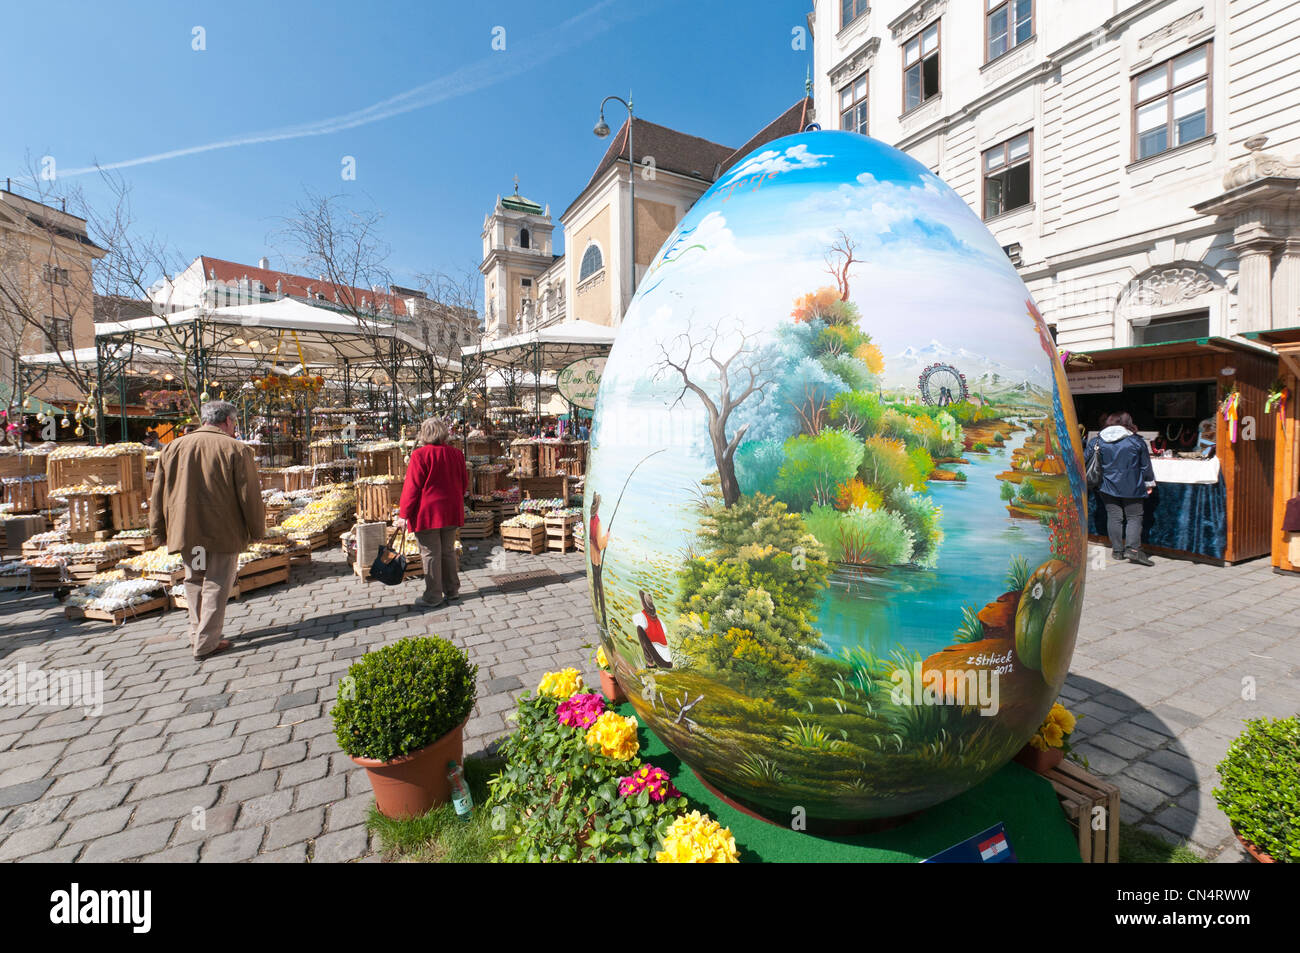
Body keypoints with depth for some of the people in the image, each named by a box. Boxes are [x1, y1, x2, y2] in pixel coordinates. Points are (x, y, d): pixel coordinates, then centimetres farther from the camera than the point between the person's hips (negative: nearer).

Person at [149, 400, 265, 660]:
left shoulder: (172, 448, 7)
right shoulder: (236, 450, -9)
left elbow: (158, 494, 11)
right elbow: (249, 496, -9)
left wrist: (159, 529, 20)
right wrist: (257, 529, 0)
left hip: (185, 531, 5)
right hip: (224, 533, -5)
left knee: (194, 582, 19)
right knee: (216, 586, 3)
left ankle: (197, 634, 29)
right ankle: (206, 643, 6)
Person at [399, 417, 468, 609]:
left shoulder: (420, 455, -12)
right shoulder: (456, 454, 4)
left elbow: (412, 487, -11)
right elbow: (464, 482, 11)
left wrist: (404, 513, -4)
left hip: (427, 513, -5)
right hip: (451, 512, 6)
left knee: (431, 554, 2)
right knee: (448, 551, 15)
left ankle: (433, 597, 9)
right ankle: (452, 590, 23)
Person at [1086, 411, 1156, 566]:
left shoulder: (1096, 441, 0)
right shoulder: (1137, 441, -2)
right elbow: (1145, 465, 5)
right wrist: (1149, 483, 16)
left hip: (1108, 486, 1)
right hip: (1131, 488, -1)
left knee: (1114, 517, 5)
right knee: (1134, 517, 5)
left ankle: (1117, 550, 7)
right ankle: (1133, 548, -6)